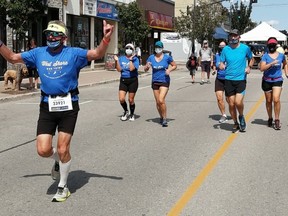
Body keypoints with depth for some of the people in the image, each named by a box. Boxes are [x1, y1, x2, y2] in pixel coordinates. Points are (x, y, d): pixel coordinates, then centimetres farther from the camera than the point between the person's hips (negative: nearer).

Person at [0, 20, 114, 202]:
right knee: (43, 150, -4)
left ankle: (63, 187, 25)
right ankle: (59, 159, 34)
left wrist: (106, 38, -35)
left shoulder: (73, 53, -5)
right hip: (47, 106, 3)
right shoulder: (38, 53, 7)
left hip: (68, 106, -3)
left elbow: (97, 54, -17)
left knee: (63, 149, 1)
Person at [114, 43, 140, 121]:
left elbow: (131, 69, -19)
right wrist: (116, 61, -11)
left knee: (131, 100, 4)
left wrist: (130, 59, -16)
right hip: (123, 80, 3)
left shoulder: (135, 59, -4)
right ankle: (126, 112, 21)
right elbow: (119, 69, -3)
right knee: (121, 99, -7)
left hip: (132, 80, -3)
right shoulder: (121, 58, 6)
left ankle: (132, 114, 26)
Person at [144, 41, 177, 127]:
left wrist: (169, 70, -12)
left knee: (161, 100, -19)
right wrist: (147, 66, -16)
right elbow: (145, 69, 7)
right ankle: (161, 117, 30)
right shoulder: (151, 57, 3)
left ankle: (165, 119, -7)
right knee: (157, 102, 9)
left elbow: (175, 66, 7)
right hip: (155, 82, 4)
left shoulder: (167, 57, -4)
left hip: (164, 82, -4)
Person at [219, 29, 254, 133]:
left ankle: (241, 117, 16)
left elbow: (251, 59, 17)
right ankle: (235, 123, 25)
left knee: (238, 102, -15)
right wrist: (221, 66, -16)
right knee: (231, 104, 5)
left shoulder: (245, 48, 1)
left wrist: (249, 67, -2)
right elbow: (221, 63, 7)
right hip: (228, 80, 2)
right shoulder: (225, 49, 3)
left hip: (241, 79, -2)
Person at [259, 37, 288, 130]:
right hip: (267, 81, 0)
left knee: (276, 99, -16)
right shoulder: (265, 56, -3)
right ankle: (270, 118, 30)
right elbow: (262, 68, -14)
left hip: (277, 80, 0)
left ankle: (277, 120, -6)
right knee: (268, 101, 12)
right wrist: (271, 63, -22)